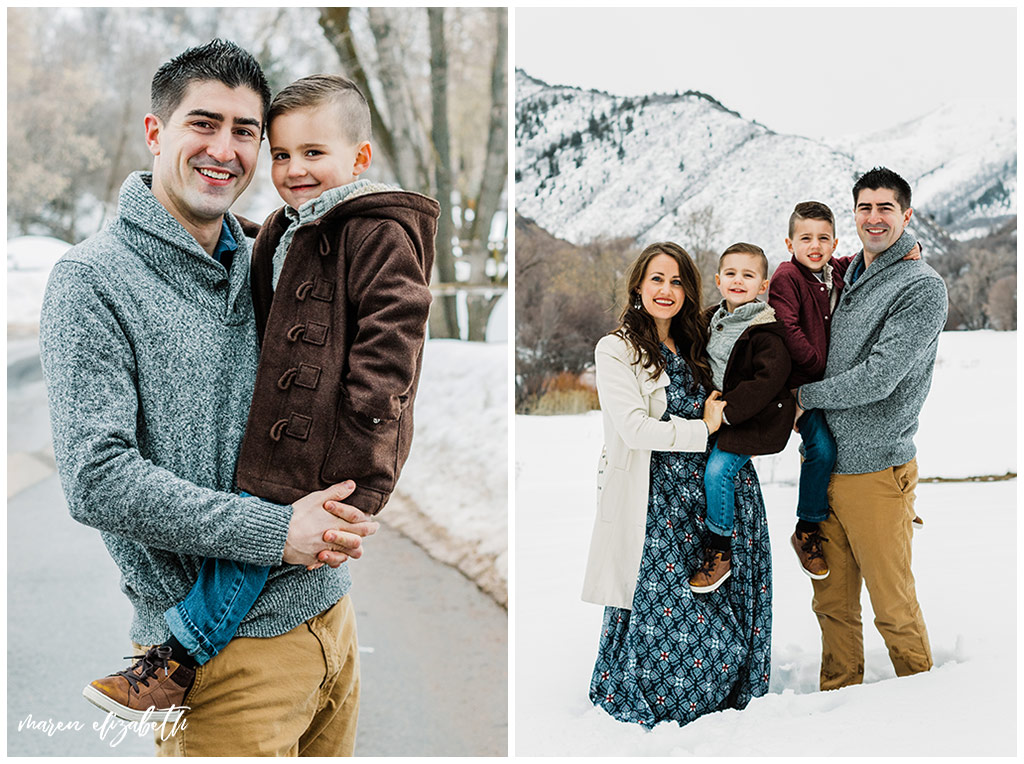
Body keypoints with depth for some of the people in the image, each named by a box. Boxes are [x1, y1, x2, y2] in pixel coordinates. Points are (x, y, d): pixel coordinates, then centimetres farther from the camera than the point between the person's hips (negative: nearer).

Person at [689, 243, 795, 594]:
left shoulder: (766, 332, -15)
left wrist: (725, 410, -24)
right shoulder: (710, 320, 8)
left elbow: (769, 380, -23)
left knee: (717, 470, -20)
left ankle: (720, 552, -6)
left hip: (753, 420, -8)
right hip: (719, 412, 8)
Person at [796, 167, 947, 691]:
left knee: (893, 607, 4)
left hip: (877, 469, -7)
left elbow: (878, 378, -19)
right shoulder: (849, 275, 13)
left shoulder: (922, 288, -12)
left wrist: (805, 396, -8)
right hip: (826, 463, 7)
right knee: (833, 603, 14)